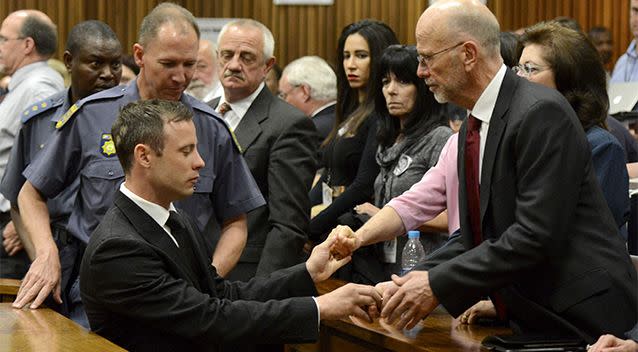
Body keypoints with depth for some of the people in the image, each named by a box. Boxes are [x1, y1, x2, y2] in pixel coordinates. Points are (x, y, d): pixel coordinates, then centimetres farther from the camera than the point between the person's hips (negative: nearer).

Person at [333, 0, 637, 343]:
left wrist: (438, 285, -20)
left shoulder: (541, 112, -16)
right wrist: (409, 283, -3)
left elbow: (535, 234, -22)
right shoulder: (472, 128, 11)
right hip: (530, 319, 7)